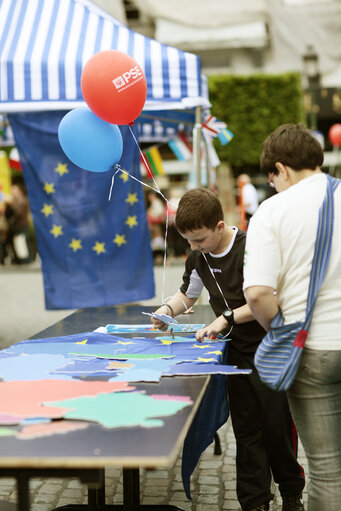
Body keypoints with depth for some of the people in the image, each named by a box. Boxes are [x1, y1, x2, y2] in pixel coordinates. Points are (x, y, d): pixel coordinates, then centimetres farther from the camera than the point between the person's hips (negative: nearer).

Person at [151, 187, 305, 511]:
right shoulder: (198, 258, 2)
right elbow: (187, 294, 18)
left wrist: (226, 319, -24)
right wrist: (169, 308, -2)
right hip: (238, 353, 5)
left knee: (277, 426, 2)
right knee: (246, 430, 6)